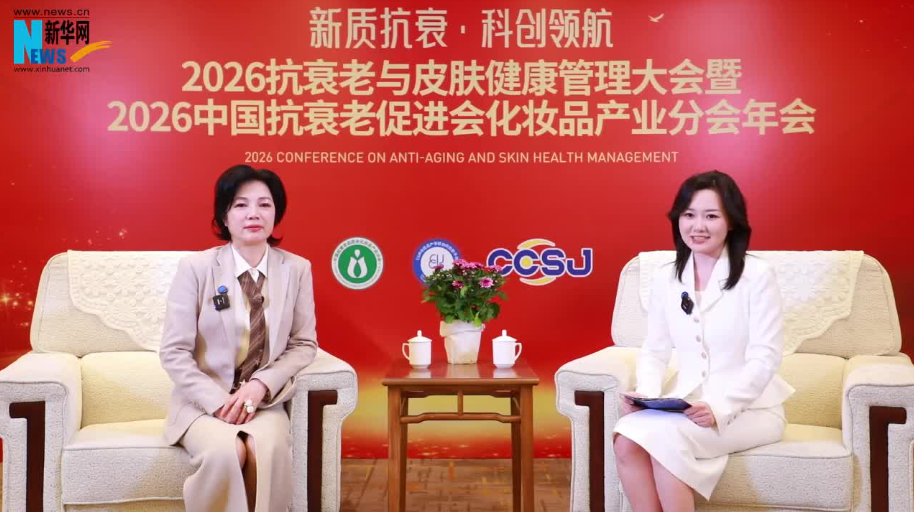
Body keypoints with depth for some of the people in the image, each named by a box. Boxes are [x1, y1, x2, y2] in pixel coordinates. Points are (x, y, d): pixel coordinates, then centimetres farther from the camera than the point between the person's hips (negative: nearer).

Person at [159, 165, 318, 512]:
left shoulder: (297, 269, 0)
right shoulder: (195, 267, -6)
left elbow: (304, 345, 3)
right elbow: (173, 353, -6)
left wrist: (261, 385, -12)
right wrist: (217, 400, -17)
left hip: (264, 400, 2)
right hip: (202, 401, -1)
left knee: (271, 449, -31)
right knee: (226, 451, -32)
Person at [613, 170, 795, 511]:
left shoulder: (757, 275, -7)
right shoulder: (665, 278, 7)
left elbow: (765, 358, -12)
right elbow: (655, 350, 7)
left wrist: (719, 408, -24)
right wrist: (646, 393, -14)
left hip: (749, 409, -4)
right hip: (686, 404, 4)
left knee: (665, 436, -31)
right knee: (627, 436, -26)